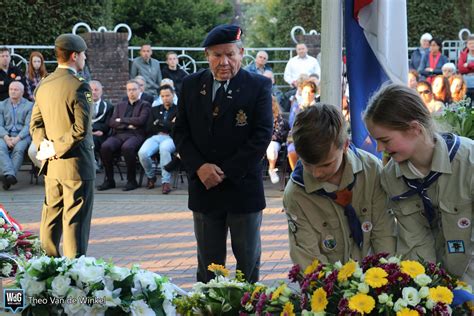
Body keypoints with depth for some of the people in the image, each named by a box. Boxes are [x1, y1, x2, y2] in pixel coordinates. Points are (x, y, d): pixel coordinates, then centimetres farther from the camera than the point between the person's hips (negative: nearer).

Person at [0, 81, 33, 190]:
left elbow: (28, 126, -1)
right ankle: (10, 174, -46)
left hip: (22, 135, -2)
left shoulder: (29, 105, 8)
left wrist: (17, 138, -17)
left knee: (19, 149, -34)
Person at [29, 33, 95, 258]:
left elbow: (35, 123, 10)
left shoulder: (43, 85, 8)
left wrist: (45, 145, -2)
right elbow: (80, 128, -22)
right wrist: (57, 149, -14)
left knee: (51, 217, 15)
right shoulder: (79, 86, -16)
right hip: (76, 163, -7)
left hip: (52, 164, 7)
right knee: (75, 220, -2)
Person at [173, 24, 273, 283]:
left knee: (248, 261, 9)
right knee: (208, 263, 10)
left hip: (243, 187, -2)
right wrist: (199, 167, -12)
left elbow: (262, 135, -10)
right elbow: (181, 132, 5)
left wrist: (225, 171, -14)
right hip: (203, 189, 2)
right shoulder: (191, 85, 6)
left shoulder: (259, 86, -4)